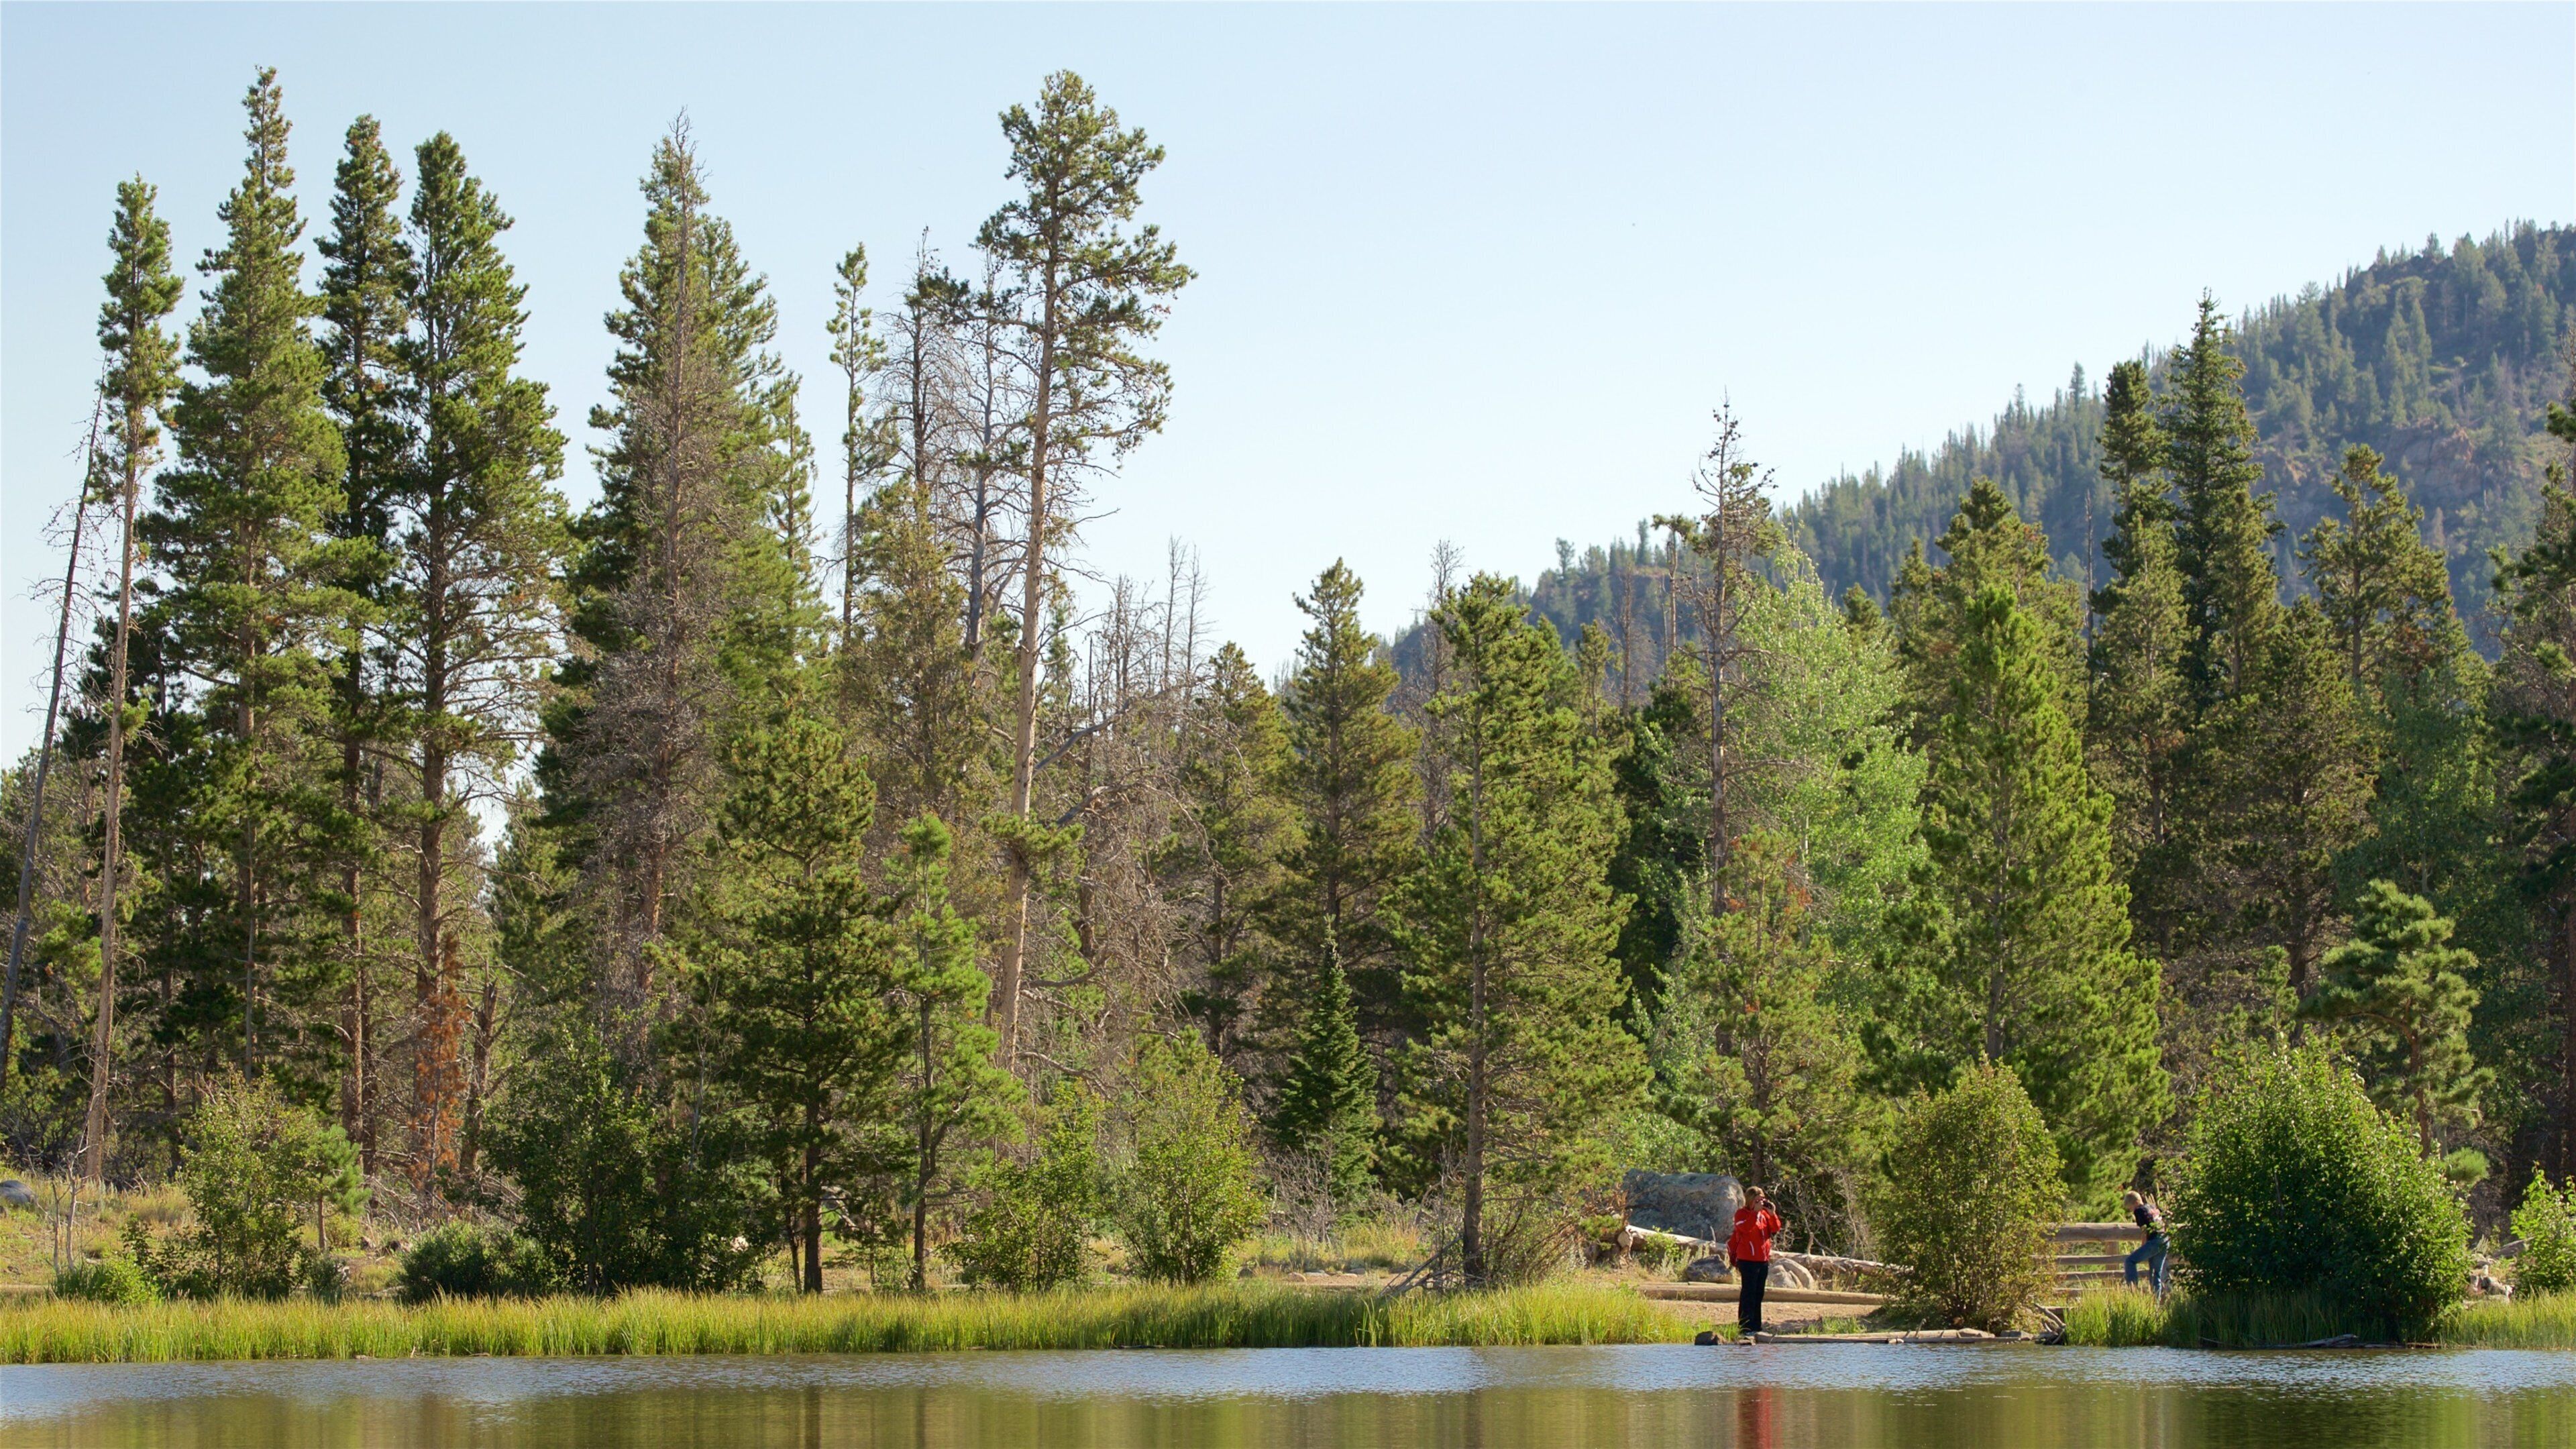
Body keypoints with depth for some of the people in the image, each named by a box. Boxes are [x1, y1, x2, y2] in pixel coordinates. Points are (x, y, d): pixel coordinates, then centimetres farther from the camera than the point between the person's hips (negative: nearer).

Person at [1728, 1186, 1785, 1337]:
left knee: (1758, 1295, 11)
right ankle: (1745, 1327, -9)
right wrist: (1756, 1212, -21)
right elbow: (1746, 1227, -22)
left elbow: (1776, 1229, 8)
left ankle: (1756, 1326, 16)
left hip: (1764, 1260, 7)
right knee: (1748, 1293, -9)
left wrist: (1772, 1214, -5)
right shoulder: (1742, 1213, -3)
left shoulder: (1764, 1214, 16)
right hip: (1748, 1260, -7)